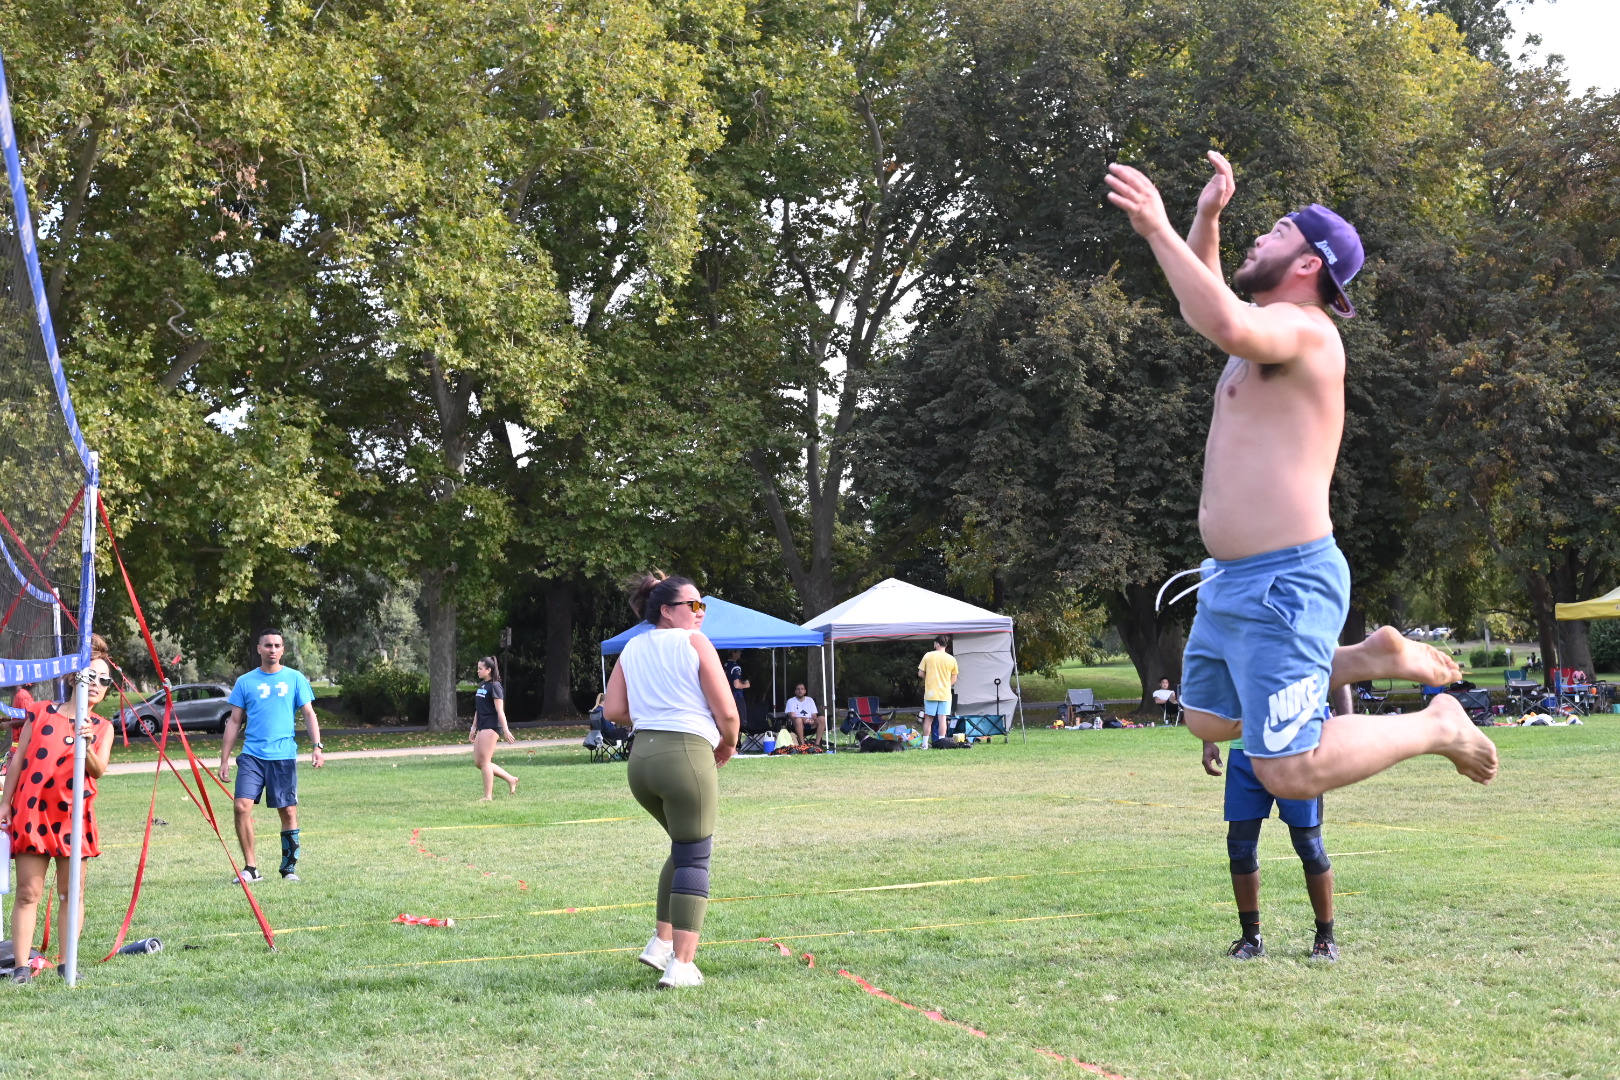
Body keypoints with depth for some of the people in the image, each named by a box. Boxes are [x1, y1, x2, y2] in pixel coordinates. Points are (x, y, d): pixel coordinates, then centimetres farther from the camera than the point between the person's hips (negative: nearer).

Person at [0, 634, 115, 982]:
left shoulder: (102, 727, 8)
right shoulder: (40, 712, 6)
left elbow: (98, 770, -7)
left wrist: (86, 746, -25)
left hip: (73, 815, 1)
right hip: (31, 811, -1)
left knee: (72, 892, 4)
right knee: (28, 893, -3)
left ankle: (67, 963, 11)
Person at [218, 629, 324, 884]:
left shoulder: (295, 679, 6)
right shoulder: (245, 682, 8)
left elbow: (308, 714, 4)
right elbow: (234, 722, 10)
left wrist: (317, 746, -10)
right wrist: (224, 760, 6)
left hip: (284, 756, 0)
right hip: (251, 756, 0)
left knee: (288, 811, 2)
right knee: (242, 806, -13)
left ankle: (289, 867, 15)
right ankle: (250, 868, -4)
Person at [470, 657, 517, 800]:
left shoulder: (494, 686, -11)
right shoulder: (481, 685, 15)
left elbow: (500, 711, -16)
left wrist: (505, 730, -18)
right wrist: (473, 728, 22)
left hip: (491, 726, -9)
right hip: (482, 727, 9)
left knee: (485, 761, -7)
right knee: (477, 762, 8)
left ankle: (488, 796, -1)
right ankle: (511, 779, 16)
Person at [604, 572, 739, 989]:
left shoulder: (631, 649, 14)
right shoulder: (694, 643, -3)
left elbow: (613, 710, 9)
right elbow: (726, 711, -7)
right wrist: (728, 744, 12)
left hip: (641, 757, 7)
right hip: (687, 755, -7)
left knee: (686, 848, 25)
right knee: (694, 859, 0)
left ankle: (662, 942, 20)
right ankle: (682, 964, -6)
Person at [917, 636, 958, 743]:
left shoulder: (928, 656, -2)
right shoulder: (951, 659, 0)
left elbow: (920, 674, 1)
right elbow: (953, 679, 6)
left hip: (930, 693, 0)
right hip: (945, 694, 0)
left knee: (928, 719, 7)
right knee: (942, 718, 1)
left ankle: (925, 743, 7)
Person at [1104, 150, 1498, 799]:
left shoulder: (1300, 327, -16)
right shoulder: (1269, 328, 16)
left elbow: (1228, 326, -38)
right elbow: (1206, 305, 32)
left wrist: (1158, 229, -35)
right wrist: (1206, 217, 17)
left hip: (1283, 586, -10)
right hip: (1230, 577, 10)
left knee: (1291, 773, -11)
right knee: (1206, 721, 21)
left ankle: (1436, 726, 9)